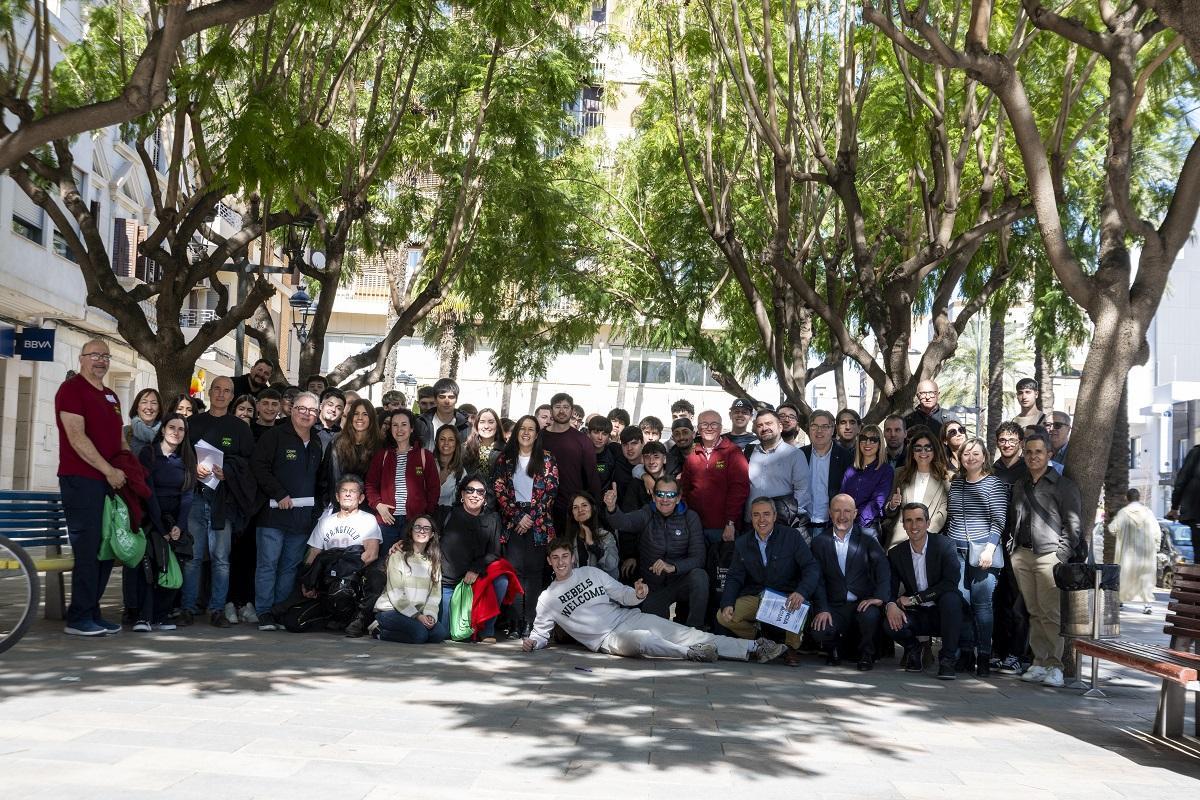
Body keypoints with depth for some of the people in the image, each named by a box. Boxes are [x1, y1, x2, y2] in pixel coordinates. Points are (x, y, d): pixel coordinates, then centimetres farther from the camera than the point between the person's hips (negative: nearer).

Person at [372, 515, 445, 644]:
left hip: (417, 612, 6)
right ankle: (379, 631, -5)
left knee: (440, 633, -20)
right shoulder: (398, 555, -5)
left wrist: (430, 615, -13)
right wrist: (417, 615, -18)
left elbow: (435, 592, 5)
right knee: (419, 633, -30)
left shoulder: (433, 560, 12)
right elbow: (395, 593, -11)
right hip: (390, 609, -6)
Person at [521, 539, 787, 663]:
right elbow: (541, 631, 10)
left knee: (683, 632, -12)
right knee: (642, 641, -40)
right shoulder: (547, 598, 7)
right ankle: (690, 652, -21)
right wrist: (532, 642, -13)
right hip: (606, 638, -3)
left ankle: (753, 648, -17)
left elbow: (623, 595, 11)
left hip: (629, 617, 3)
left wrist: (637, 594, -12)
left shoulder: (591, 572, 14)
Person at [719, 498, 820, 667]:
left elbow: (812, 568, -10)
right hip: (754, 598, 3)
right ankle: (757, 638, 11)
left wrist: (801, 592, -31)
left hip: (786, 597, -3)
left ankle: (792, 648, -5)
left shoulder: (792, 536, -2)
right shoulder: (742, 544, 8)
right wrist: (727, 604, -12)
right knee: (724, 617, -19)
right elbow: (734, 578, 8)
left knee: (798, 606, -36)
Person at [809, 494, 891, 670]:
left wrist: (879, 597, -24)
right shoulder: (820, 542, 10)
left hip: (863, 604, -1)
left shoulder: (868, 540, 7)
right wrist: (822, 609, -11)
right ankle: (835, 648, 12)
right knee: (819, 631, -27)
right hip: (835, 607, 1)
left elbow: (883, 570, -6)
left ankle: (866, 655, -1)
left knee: (870, 616, -34)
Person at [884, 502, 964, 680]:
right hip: (917, 616, 2)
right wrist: (890, 605, -26)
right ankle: (912, 649, 8)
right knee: (891, 625, -29)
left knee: (950, 597, -36)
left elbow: (951, 583, -22)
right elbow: (889, 589, -1)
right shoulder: (896, 553, 1)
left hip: (942, 613, -2)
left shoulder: (945, 546, -10)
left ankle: (948, 659, -21)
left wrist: (914, 599, -23)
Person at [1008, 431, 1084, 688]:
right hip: (1022, 555, 5)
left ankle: (1054, 665, -4)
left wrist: (1060, 556, -9)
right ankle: (1039, 662, 9)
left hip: (1050, 555, -5)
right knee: (1034, 611, 5)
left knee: (1051, 612, -9)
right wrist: (1013, 546, 12)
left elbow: (1074, 524, -3)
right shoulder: (1019, 486, 19)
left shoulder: (1063, 485, 2)